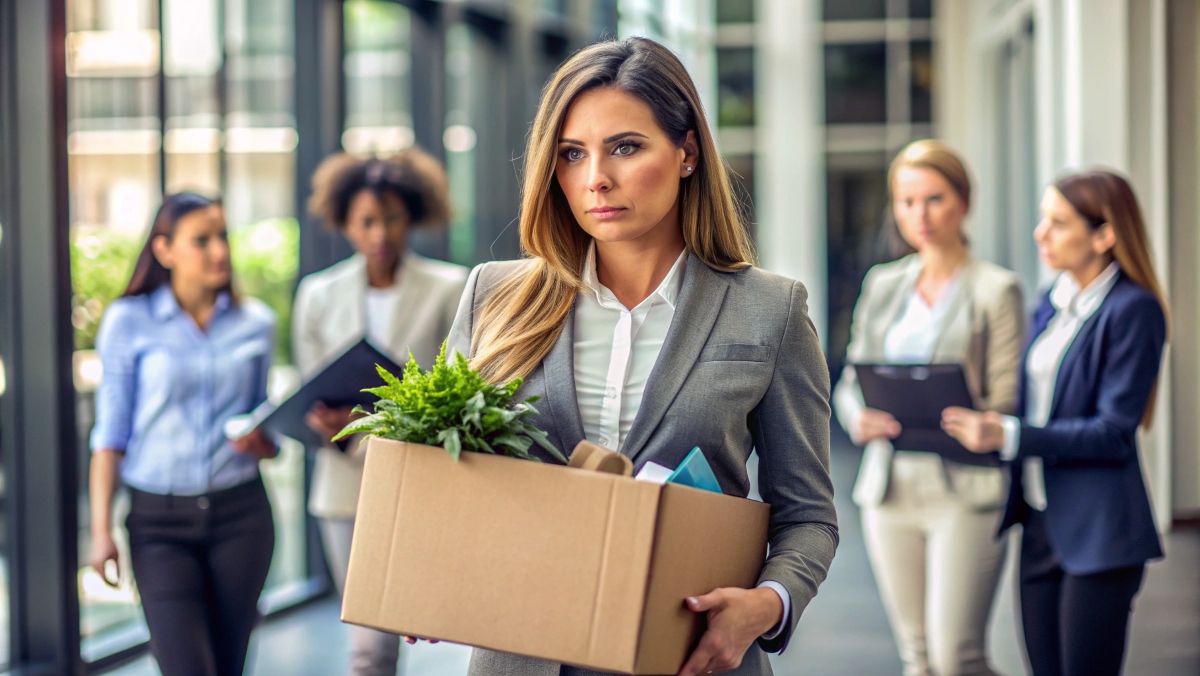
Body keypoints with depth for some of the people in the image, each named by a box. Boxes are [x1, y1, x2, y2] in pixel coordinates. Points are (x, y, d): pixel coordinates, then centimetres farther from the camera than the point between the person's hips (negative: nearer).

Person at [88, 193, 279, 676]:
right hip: (159, 517, -2)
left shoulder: (256, 323, 7)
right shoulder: (129, 321, 0)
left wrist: (259, 443, -9)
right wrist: (101, 529, -5)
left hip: (240, 513, 2)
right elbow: (111, 432, 0)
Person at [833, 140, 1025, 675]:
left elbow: (1005, 406, -5)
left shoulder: (996, 289, -1)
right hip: (891, 487, 5)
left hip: (965, 491, -5)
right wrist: (860, 419, -8)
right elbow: (848, 383, 14)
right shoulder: (882, 284, 14)